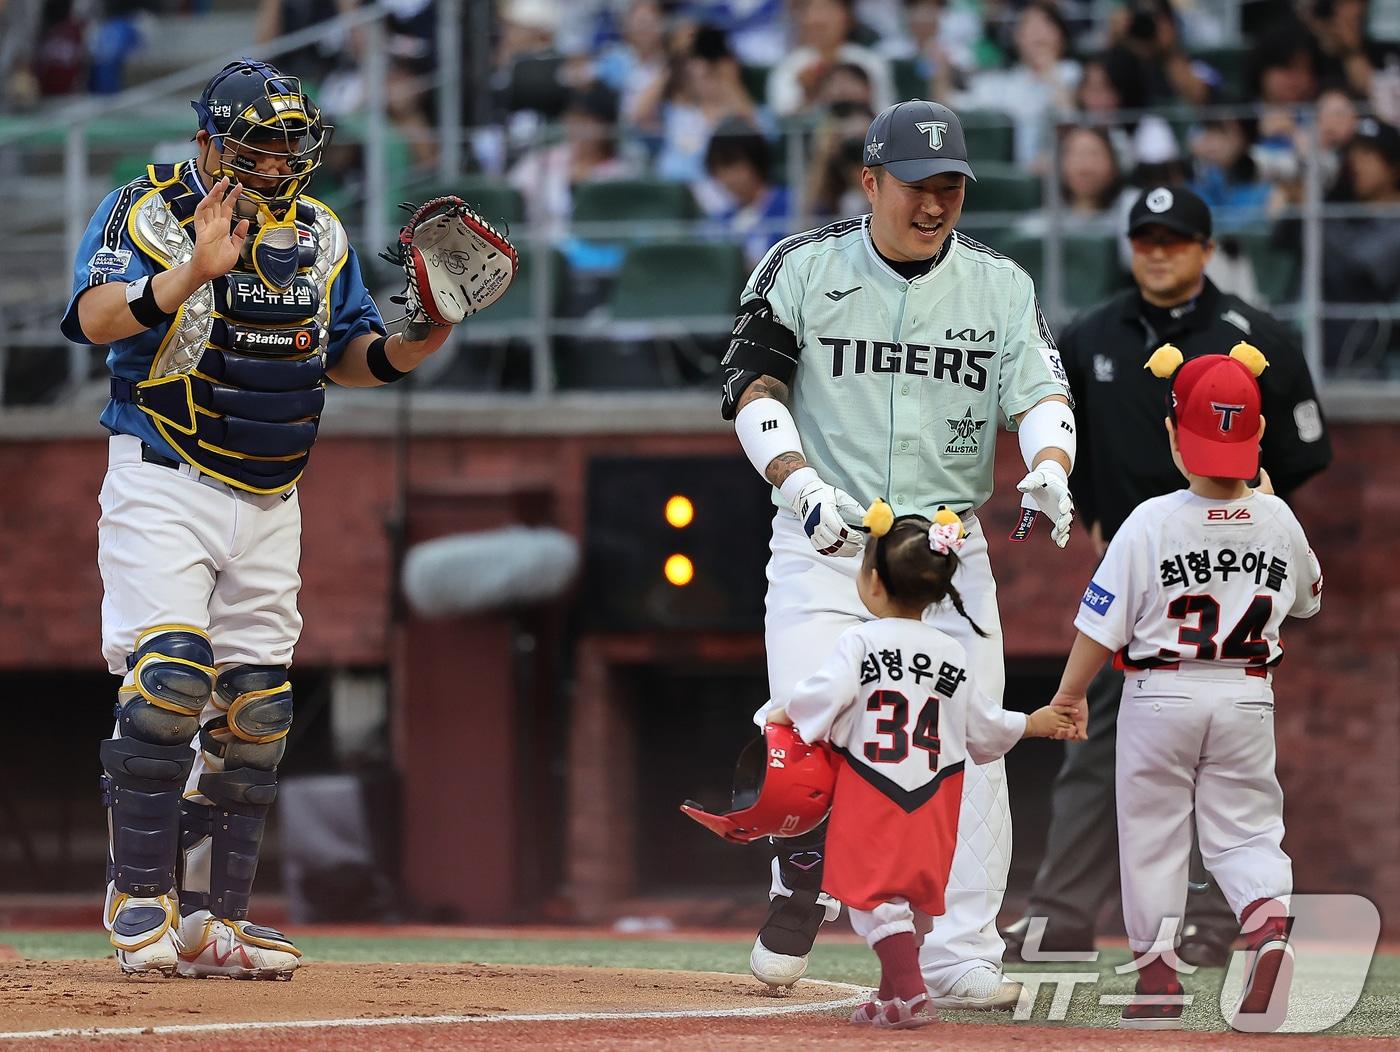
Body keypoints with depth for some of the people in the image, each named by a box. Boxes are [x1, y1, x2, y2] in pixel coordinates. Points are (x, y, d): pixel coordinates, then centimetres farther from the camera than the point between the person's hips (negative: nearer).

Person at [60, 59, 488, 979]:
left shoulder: (319, 235, 10)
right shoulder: (145, 212, -7)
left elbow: (348, 354, 17)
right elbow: (95, 318, -23)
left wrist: (409, 348, -5)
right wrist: (195, 271, -37)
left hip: (270, 501, 6)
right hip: (161, 486, -6)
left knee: (254, 709, 4)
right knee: (169, 678, -19)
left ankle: (212, 919, 10)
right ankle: (140, 903, -11)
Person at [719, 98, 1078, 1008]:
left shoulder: (1000, 286, 6)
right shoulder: (802, 269, 1)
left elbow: (1041, 392, -3)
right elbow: (753, 384, -3)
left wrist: (1049, 465, -25)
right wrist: (799, 478, -20)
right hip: (823, 546, -2)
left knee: (971, 745, -5)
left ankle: (961, 955, 1)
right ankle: (800, 899, 8)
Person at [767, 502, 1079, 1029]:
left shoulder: (860, 641, -8)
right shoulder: (954, 654, 6)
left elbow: (826, 695, -19)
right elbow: (984, 728, 11)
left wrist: (785, 713, 0)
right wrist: (1033, 724, 28)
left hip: (871, 794, -5)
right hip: (934, 800, 5)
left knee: (877, 895, -3)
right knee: (916, 892, 17)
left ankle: (908, 994, -17)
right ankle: (892, 995, 29)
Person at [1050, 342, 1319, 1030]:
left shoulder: (1153, 522, -13)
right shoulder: (1277, 521, -2)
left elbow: (1103, 623, -10)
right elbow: (1309, 598, 19)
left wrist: (1070, 693, 3)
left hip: (1161, 694, -3)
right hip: (1248, 698, 3)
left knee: (1152, 832, 9)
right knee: (1244, 828, 9)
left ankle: (1157, 973, 11)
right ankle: (1269, 918, -21)